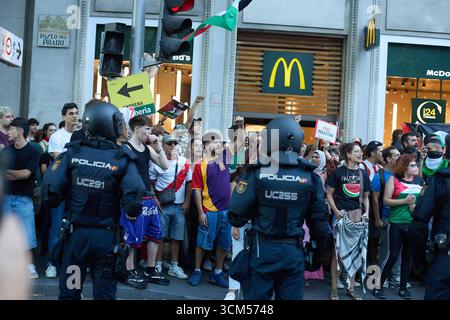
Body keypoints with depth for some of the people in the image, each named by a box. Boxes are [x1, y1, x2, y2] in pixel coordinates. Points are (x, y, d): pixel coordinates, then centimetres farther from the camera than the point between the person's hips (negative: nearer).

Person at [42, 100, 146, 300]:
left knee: (69, 291, 16)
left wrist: (70, 202, 9)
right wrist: (131, 212, 1)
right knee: (104, 291, 12)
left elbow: (51, 189, -11)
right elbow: (134, 196, -20)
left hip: (76, 232, 2)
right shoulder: (122, 159, -10)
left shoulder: (72, 153, -5)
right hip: (106, 235, -1)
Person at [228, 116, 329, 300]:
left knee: (256, 296, 9)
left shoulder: (257, 174, -10)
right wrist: (318, 254, 17)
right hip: (294, 251, 2)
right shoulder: (310, 177, -3)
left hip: (262, 249, -2)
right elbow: (319, 222, 3)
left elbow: (237, 215, -9)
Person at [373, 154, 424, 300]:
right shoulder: (394, 179, -2)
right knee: (393, 256, -3)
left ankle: (403, 288, 22)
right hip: (397, 223, -4)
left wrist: (417, 206, -6)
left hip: (414, 223, 4)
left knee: (408, 257, 10)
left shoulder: (420, 181, 8)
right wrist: (405, 201, -15)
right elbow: (386, 200, -5)